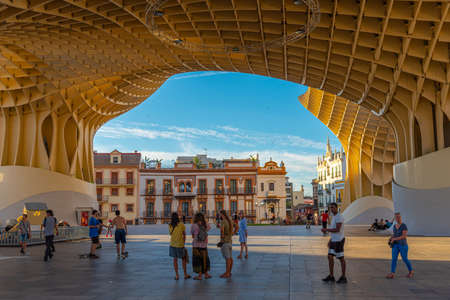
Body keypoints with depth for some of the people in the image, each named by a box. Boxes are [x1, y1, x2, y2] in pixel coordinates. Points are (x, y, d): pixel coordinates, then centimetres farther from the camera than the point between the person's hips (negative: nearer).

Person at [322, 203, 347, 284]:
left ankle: (343, 277, 11)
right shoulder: (334, 217, 15)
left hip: (339, 241, -9)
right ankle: (331, 276, 11)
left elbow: (337, 230, -23)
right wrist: (330, 240, 20)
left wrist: (326, 230, -17)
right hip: (334, 240, 9)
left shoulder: (339, 217, -16)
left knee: (341, 258, 1)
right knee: (330, 257, 5)